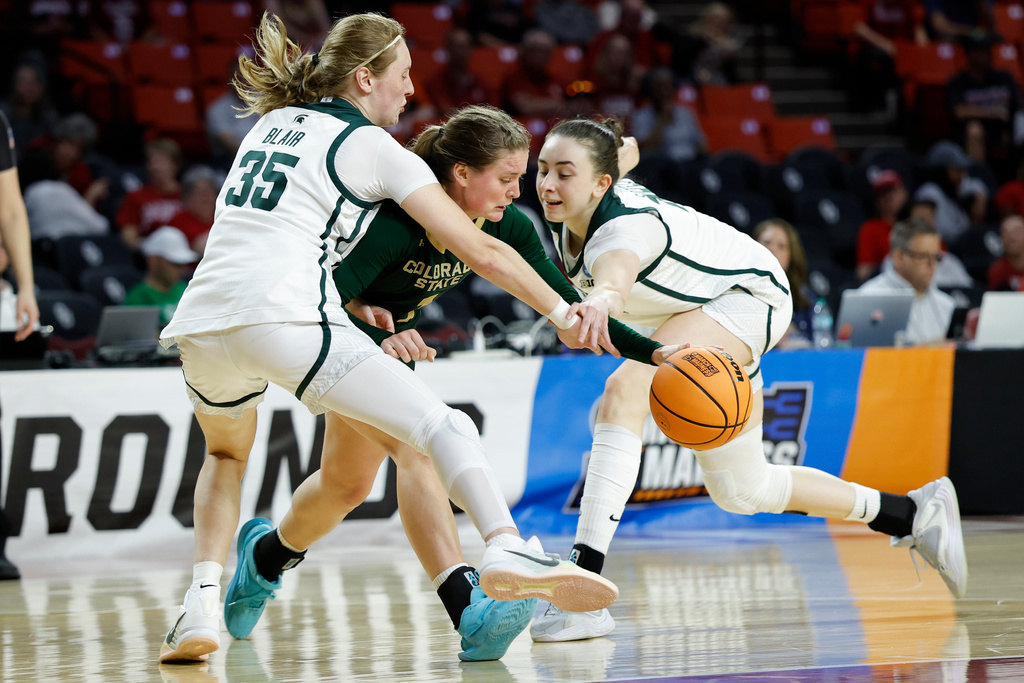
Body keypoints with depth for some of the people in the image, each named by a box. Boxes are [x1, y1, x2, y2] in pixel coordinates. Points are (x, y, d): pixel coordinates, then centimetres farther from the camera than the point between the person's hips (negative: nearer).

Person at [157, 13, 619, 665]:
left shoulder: (272, 124, 27)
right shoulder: (373, 147, 8)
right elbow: (481, 251, 6)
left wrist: (355, 307, 32)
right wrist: (562, 312, 15)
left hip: (200, 321, 6)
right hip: (283, 318, -6)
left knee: (227, 453, 32)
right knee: (442, 425, -6)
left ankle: (201, 606, 12)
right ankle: (508, 551, -32)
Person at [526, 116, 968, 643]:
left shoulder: (625, 227, -37)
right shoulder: (568, 218, -13)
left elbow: (618, 263, -63)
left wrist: (602, 297, -84)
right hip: (701, 311, 10)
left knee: (624, 392, -34)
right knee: (741, 492, 17)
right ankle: (915, 514, 33)